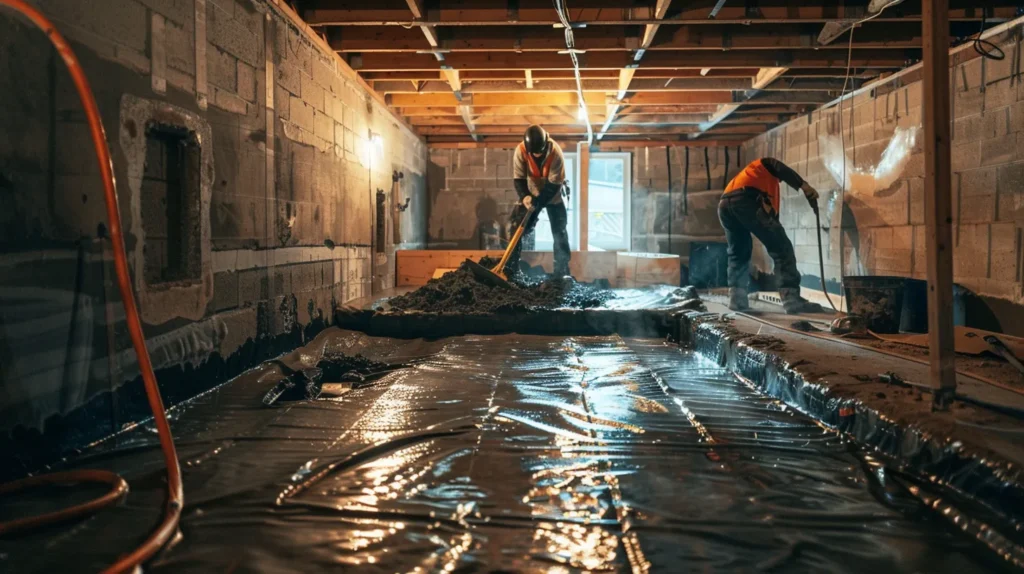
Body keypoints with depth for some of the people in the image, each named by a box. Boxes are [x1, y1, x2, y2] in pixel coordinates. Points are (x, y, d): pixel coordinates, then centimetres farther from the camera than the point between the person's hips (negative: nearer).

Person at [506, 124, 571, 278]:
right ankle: (509, 270, 2)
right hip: (531, 195, 2)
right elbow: (518, 178, -19)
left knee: (560, 234, -3)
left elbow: (554, 184, -27)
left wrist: (538, 201, -34)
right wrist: (524, 196, -36)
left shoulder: (555, 152, -30)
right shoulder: (521, 150, -25)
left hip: (553, 196, -1)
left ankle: (562, 274, 3)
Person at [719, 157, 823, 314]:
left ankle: (737, 298, 13)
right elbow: (782, 170, 4)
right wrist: (804, 186, -4)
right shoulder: (766, 164, 28)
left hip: (724, 204, 7)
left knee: (738, 253, 24)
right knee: (781, 247, -4)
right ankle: (792, 299, -12)